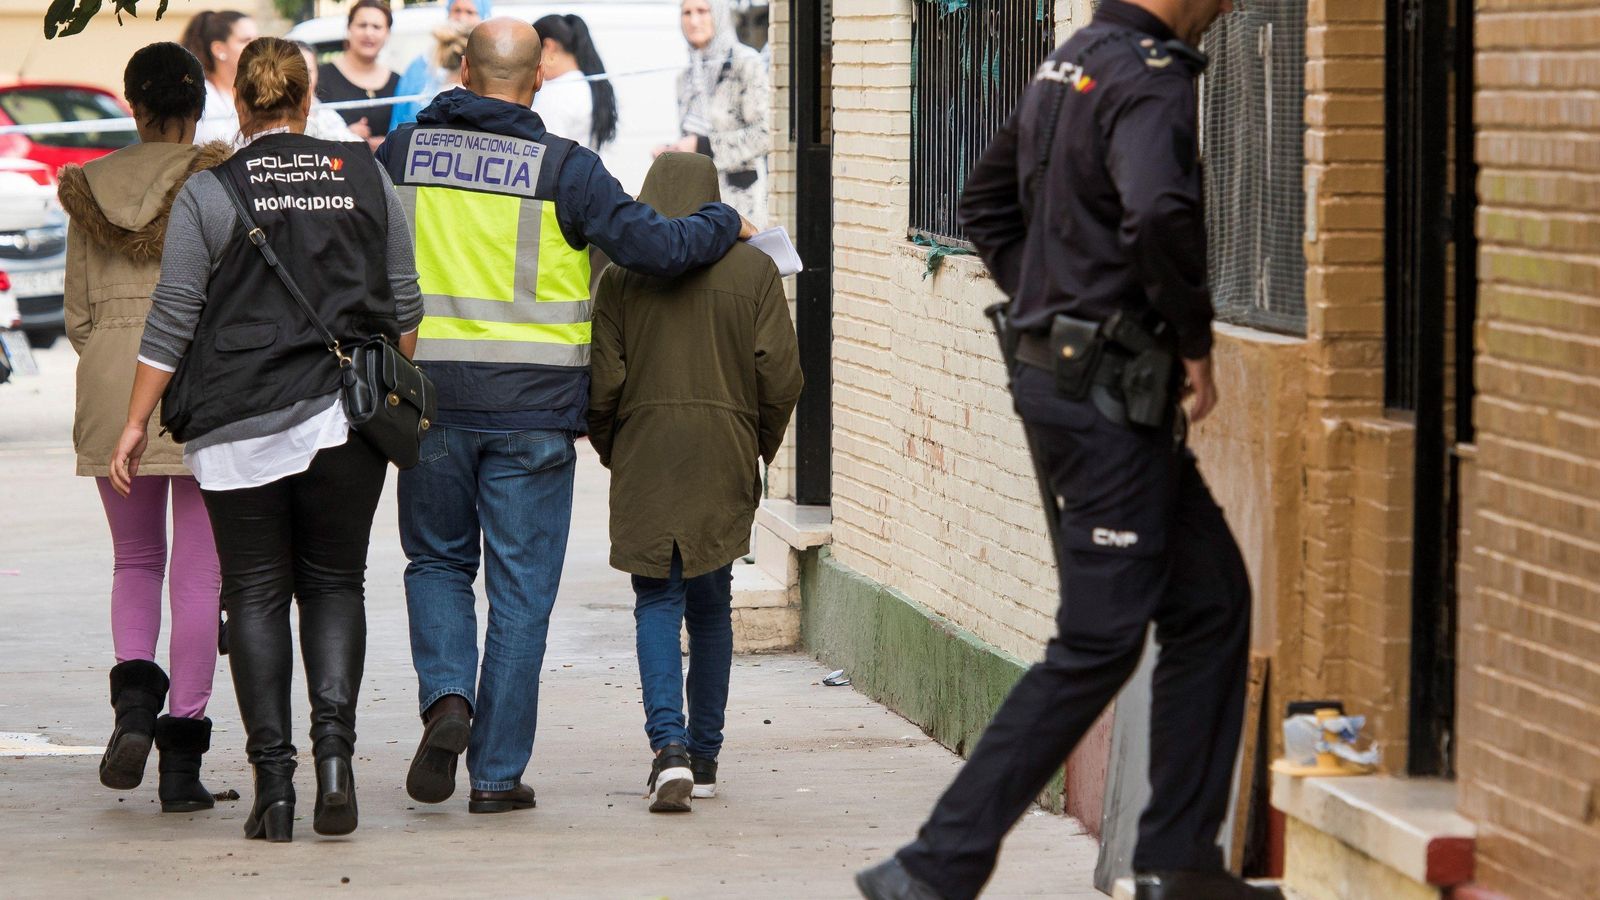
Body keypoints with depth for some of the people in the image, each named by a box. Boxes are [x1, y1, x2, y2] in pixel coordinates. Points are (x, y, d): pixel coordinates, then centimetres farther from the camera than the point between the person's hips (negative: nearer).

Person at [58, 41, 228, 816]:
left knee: (135, 561, 17)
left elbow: (78, 316, 8)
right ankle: (182, 758, -2)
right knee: (198, 570, 3)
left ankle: (134, 695, -10)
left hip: (112, 382, 2)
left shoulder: (91, 189, 6)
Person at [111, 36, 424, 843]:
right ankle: (334, 748, -10)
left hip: (239, 428, -2)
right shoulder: (366, 178, 5)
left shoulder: (209, 193, -3)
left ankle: (273, 782, -1)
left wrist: (136, 423, 4)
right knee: (334, 583, 11)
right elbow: (404, 307, 8)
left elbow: (172, 321, -3)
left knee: (256, 595, 5)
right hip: (347, 418, 2)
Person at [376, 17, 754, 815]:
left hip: (430, 400, 2)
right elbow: (655, 248, -8)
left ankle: (447, 697, -5)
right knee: (520, 590, 6)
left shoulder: (402, 153, 3)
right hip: (533, 408, -2)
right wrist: (724, 224, 10)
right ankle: (498, 773, 6)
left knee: (438, 562, 20)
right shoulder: (563, 168, -6)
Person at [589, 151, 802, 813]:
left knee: (658, 602, 1)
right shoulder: (753, 270, 1)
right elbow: (781, 378, -2)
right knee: (711, 603, 14)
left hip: (646, 456, -1)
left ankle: (670, 746, -18)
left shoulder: (621, 275, -2)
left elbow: (603, 383, -4)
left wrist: (609, 449, 14)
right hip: (727, 458, 2)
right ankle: (704, 756, 19)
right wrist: (761, 445, 14)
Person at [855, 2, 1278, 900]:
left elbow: (988, 203, 25)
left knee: (1212, 604, 15)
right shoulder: (1149, 75, -17)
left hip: (1057, 372, 10)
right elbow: (1159, 211, -35)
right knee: (1098, 644, -7)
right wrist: (1196, 339, -20)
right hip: (1113, 390, -10)